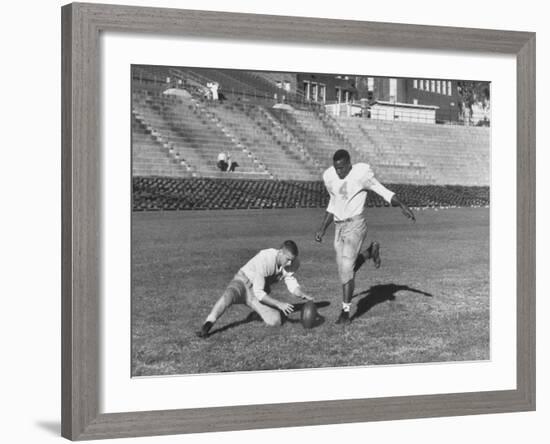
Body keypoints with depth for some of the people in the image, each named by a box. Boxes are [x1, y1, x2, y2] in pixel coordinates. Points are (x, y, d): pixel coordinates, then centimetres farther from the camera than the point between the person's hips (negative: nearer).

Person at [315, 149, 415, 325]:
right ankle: (371, 251, 37)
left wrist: (403, 206, -20)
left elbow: (384, 191, -7)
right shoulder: (329, 177, 4)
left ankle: (346, 311, -8)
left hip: (355, 225, -7)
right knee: (344, 269, 12)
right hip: (339, 226, 7)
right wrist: (322, 229, 17)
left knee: (346, 269, -16)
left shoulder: (361, 174, -13)